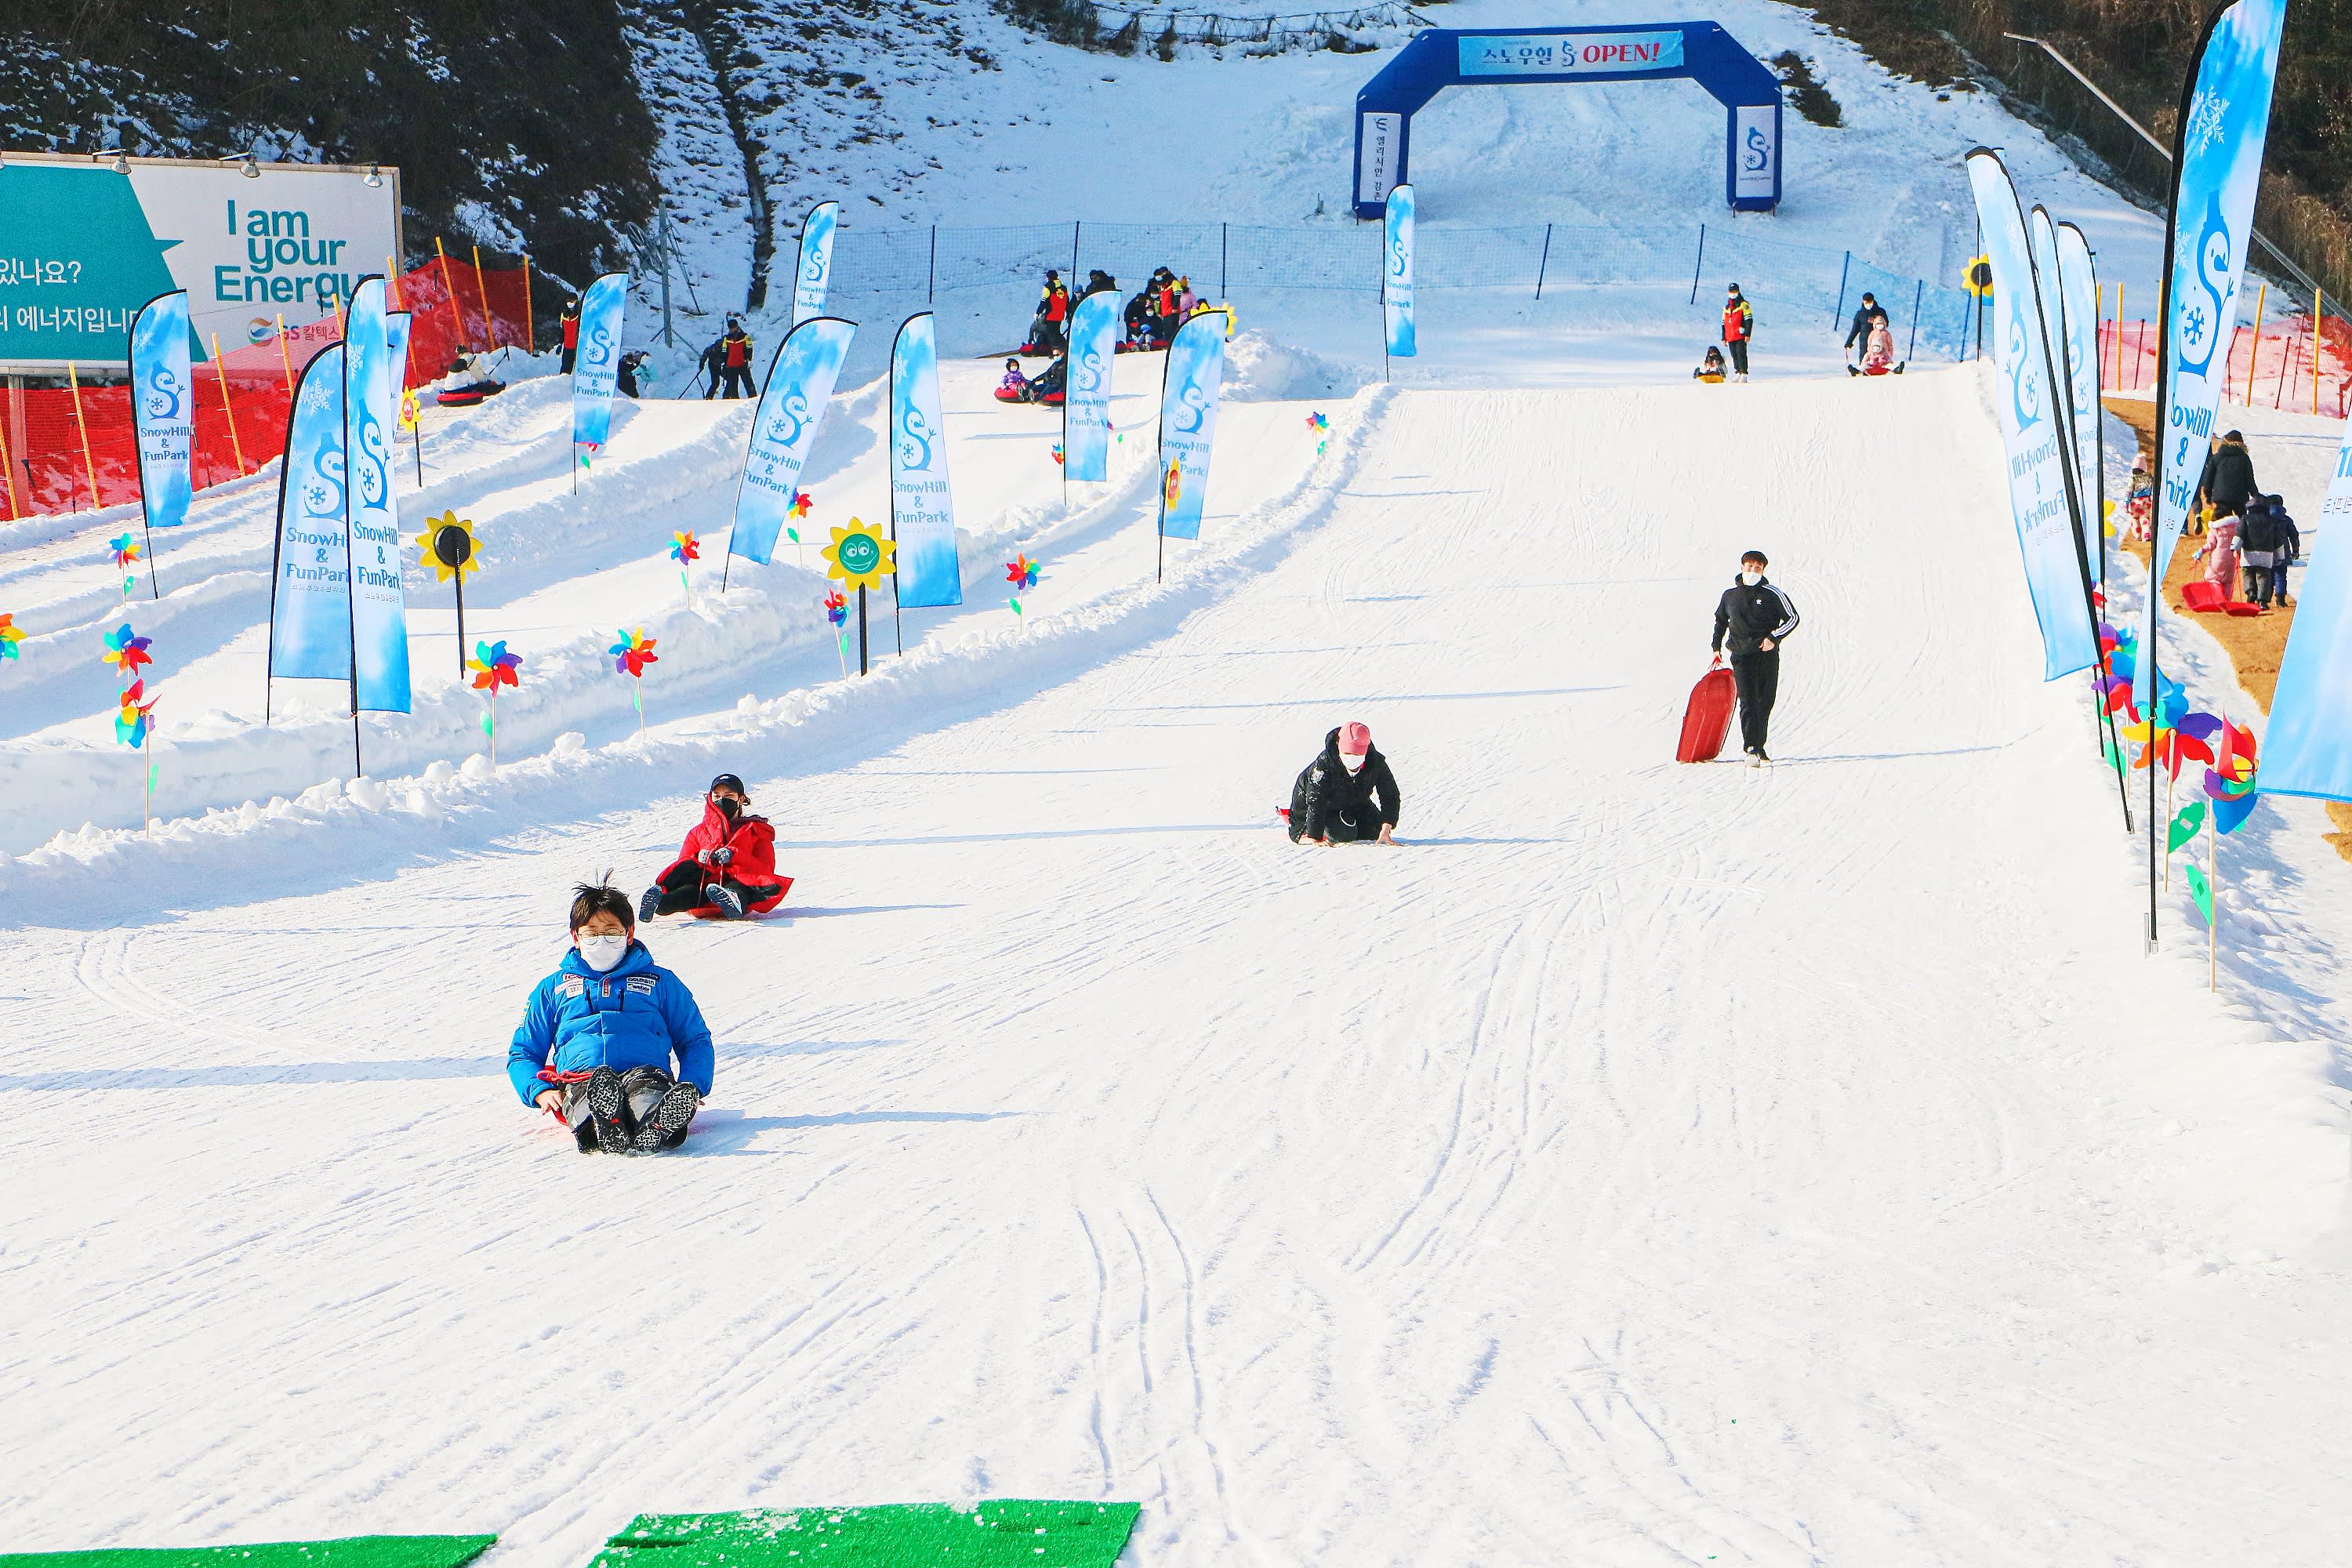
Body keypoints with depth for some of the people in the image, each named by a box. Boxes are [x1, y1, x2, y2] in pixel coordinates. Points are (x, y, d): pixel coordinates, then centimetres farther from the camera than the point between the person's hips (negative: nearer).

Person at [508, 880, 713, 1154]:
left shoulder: (660, 981, 29)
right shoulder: (553, 988, 31)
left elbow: (696, 1040, 28)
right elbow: (522, 1053, 30)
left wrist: (691, 1087, 4)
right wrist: (540, 1091, 4)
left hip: (647, 1069, 0)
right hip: (579, 1076, 0)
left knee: (647, 1091, -41)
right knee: (593, 1086, -41)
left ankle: (659, 1127, -74)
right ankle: (606, 1131, -73)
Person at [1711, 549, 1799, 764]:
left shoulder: (1772, 594, 0)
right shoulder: (1730, 595, 8)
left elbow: (1792, 618, 3)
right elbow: (1720, 620, 25)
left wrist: (1774, 638, -10)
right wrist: (1717, 647, 19)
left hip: (1768, 653, 0)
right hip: (1741, 655, 0)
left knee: (1765, 702, 5)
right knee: (1748, 701, -13)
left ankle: (1759, 747, 19)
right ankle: (1751, 749, -22)